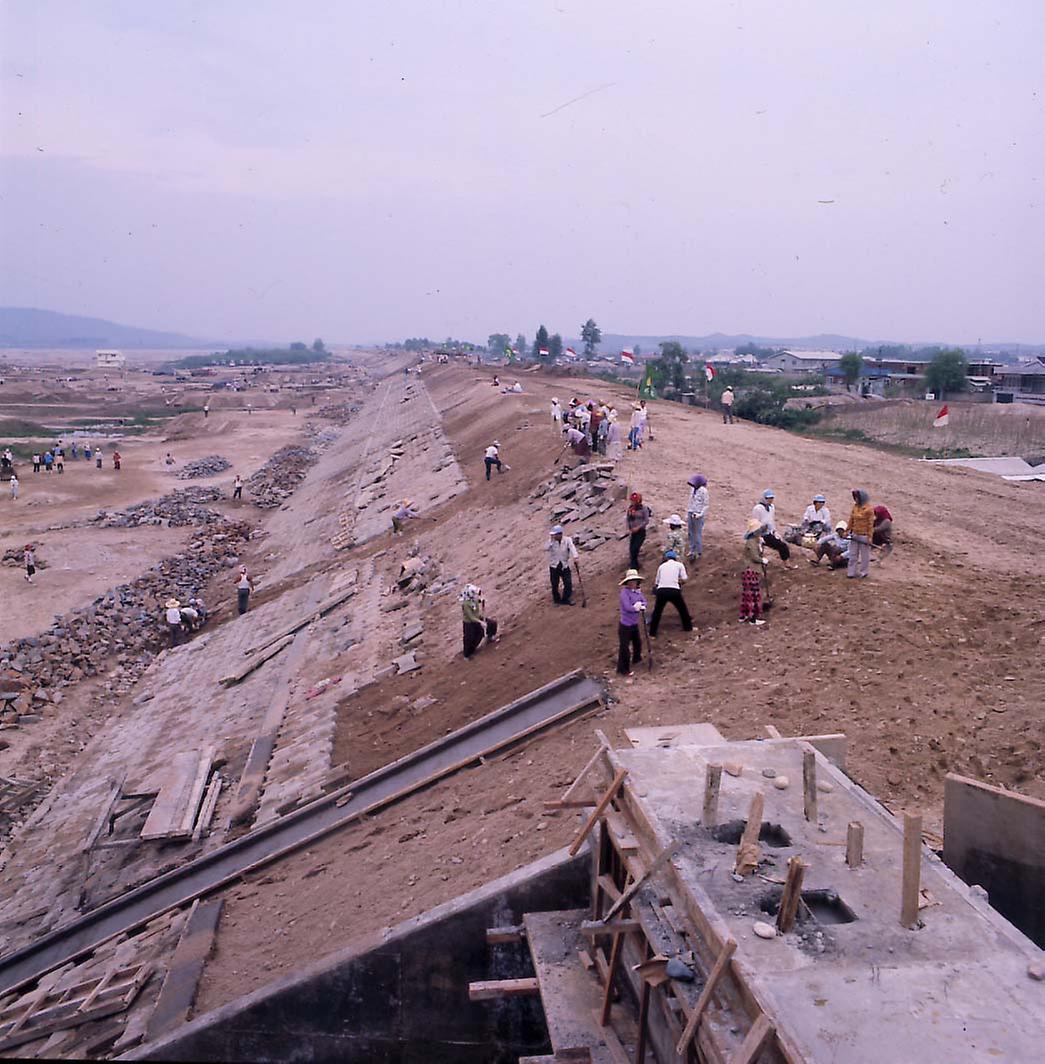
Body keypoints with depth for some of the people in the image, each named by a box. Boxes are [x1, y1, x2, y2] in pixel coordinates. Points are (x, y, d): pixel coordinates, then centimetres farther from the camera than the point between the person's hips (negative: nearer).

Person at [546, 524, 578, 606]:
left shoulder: (567, 540, -7)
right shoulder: (551, 541, -5)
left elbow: (572, 547, -22)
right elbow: (546, 548, -21)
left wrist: (575, 556, -39)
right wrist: (551, 540, -25)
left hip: (565, 566, 0)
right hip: (554, 566, 0)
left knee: (568, 583, -1)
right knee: (554, 585, 5)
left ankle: (566, 599, 18)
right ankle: (557, 600, 25)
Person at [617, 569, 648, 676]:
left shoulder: (638, 591, 3)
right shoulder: (625, 592, -21)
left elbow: (644, 601, 4)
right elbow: (627, 607, -29)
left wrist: (642, 606, -19)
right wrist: (637, 607, -13)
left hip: (635, 623, 9)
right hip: (625, 625, -9)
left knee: (638, 642, 27)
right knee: (624, 647, -2)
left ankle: (636, 659, 53)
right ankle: (623, 669, 8)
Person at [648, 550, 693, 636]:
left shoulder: (662, 566, 19)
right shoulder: (679, 565, 13)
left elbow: (656, 581, 19)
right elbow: (684, 579, 7)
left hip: (661, 590, 2)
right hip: (674, 591, -1)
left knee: (657, 612, 12)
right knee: (682, 609, 20)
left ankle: (652, 633, 14)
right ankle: (688, 627, 32)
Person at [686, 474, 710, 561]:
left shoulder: (703, 491, -16)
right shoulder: (692, 489, 6)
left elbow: (706, 505, -13)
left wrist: (701, 514, -20)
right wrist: (687, 514, 18)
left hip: (698, 516, -7)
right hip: (691, 514, 7)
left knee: (698, 534, 0)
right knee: (691, 533, 14)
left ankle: (698, 552, 10)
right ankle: (692, 550, 27)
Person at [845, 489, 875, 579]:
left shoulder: (868, 509, -13)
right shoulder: (855, 507, 5)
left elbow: (870, 523, -13)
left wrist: (869, 536, -15)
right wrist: (847, 530, 12)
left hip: (864, 535, -6)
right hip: (854, 534, 6)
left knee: (864, 555, 6)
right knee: (853, 554, 11)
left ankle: (863, 573, 17)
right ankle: (851, 572, 18)